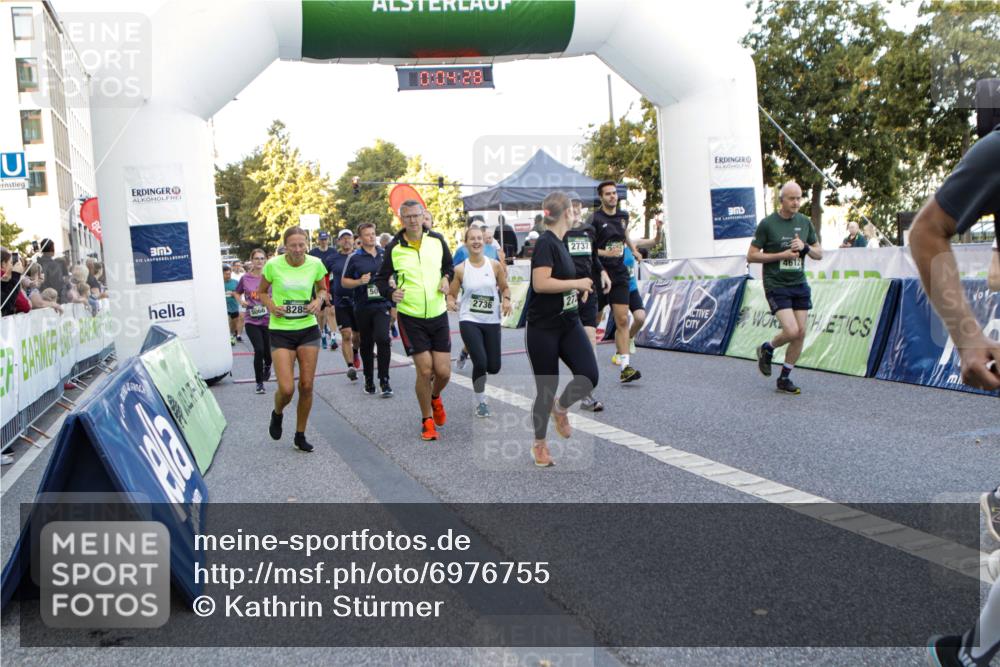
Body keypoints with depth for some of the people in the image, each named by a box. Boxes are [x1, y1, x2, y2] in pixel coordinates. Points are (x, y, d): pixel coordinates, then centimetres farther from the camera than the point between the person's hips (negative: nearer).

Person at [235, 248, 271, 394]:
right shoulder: (245, 278, 0)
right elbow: (237, 293, 17)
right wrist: (241, 301, -2)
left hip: (268, 320, 0)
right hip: (251, 321, 0)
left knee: (268, 351, 5)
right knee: (259, 350, -12)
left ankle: (267, 366, 44)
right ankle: (259, 382, 6)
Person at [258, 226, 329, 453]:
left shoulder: (315, 264, -3)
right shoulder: (273, 265, -9)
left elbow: (322, 289, 14)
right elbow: (262, 292, 7)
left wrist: (319, 300, -7)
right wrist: (271, 306, -13)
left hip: (308, 329, 2)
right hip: (280, 331, -2)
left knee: (306, 386, 3)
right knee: (286, 389, -11)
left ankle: (300, 435, 20)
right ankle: (277, 414, 26)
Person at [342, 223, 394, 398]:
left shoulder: (385, 254, 8)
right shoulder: (354, 258, 0)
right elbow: (344, 281, 3)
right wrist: (359, 281, -13)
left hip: (382, 304, 0)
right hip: (362, 306, 0)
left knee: (383, 339, -16)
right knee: (366, 344, 10)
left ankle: (384, 380, -9)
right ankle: (369, 379, 25)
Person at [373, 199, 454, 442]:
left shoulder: (437, 240, 1)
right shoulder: (394, 247, -5)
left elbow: (449, 265, 18)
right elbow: (381, 278, 5)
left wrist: (446, 279, -3)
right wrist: (391, 292, -15)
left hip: (438, 315, 2)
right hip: (410, 317, -2)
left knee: (443, 371, -1)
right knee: (425, 370, -7)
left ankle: (435, 398, 35)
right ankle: (427, 420, 15)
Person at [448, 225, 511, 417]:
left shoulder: (495, 265, 0)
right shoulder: (460, 269, -3)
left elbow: (505, 287, 11)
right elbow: (451, 294, 5)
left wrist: (506, 299, -9)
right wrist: (451, 302, -17)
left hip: (492, 321, 2)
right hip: (469, 321, -2)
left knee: (494, 367, 3)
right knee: (480, 362, -15)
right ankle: (480, 402, 8)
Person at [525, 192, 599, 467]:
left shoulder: (559, 243, 11)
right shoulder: (545, 242, -15)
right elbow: (540, 283, -25)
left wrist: (577, 288, 12)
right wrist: (578, 283, -16)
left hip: (568, 323, 8)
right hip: (543, 328, -7)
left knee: (589, 376, -8)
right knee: (547, 387, 1)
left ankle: (561, 408, 22)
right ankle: (539, 444, 21)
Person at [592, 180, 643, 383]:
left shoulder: (623, 216, 10)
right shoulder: (594, 219, -9)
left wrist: (634, 249, 18)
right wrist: (606, 253, -23)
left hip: (620, 275, 5)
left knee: (622, 320, -4)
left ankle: (625, 366, -8)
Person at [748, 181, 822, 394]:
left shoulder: (805, 222, 7)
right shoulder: (767, 224, -8)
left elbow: (819, 254, 13)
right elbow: (751, 256, -8)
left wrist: (805, 247, -9)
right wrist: (782, 255, -16)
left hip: (800, 284, 5)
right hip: (776, 286, -5)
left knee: (801, 333, 2)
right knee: (791, 331, -17)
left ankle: (784, 379, 15)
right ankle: (766, 349, 15)